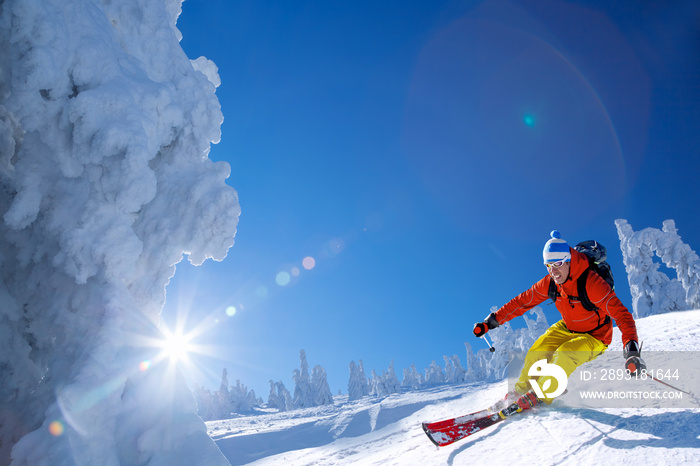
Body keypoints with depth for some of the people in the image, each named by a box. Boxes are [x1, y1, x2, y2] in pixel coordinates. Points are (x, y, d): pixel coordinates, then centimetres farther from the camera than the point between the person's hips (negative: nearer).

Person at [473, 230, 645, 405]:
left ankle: (541, 396, -9)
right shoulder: (550, 283, -14)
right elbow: (522, 301, -6)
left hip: (594, 337, -5)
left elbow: (621, 314, -34)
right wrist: (491, 321, -10)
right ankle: (521, 390, 13)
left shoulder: (592, 283, -31)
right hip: (567, 329, 5)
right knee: (536, 353, -11)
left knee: (563, 356, -29)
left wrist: (631, 350, -47)